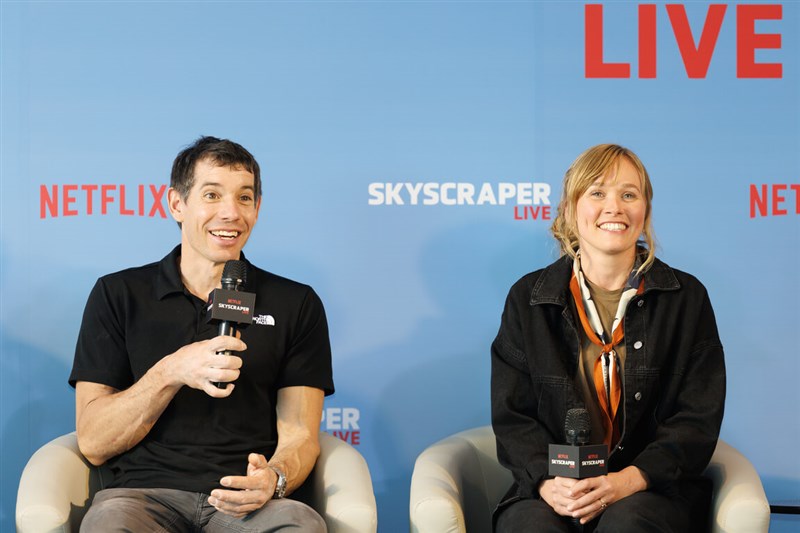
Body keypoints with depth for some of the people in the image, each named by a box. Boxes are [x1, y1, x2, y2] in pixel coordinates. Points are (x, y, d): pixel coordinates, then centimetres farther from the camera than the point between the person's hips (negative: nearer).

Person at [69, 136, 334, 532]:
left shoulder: (296, 304, 14)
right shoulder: (118, 295, 12)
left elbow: (299, 434, 7)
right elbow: (93, 444, 5)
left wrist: (274, 479, -17)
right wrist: (170, 373, -11)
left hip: (245, 500, 0)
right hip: (146, 494, 0)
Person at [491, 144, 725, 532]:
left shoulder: (687, 298, 7)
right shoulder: (528, 299, 8)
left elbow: (697, 420, 1)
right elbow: (512, 414, 4)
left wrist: (631, 479, -16)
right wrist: (548, 482, -16)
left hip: (651, 490, 0)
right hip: (552, 491, 1)